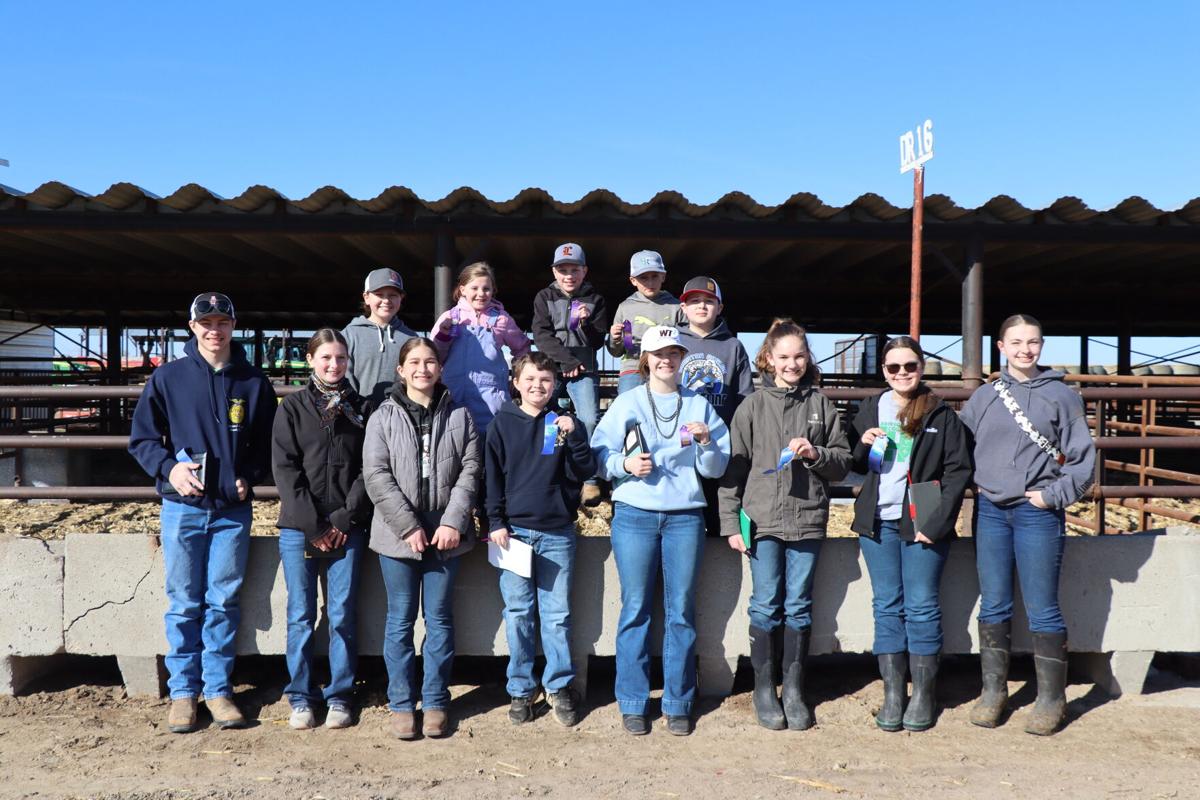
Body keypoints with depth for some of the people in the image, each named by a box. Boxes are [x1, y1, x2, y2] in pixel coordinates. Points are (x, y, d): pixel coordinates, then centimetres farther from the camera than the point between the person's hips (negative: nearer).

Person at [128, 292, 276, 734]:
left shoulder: (254, 382, 5)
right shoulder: (168, 378, 2)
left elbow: (267, 443, 11)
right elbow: (142, 437, 5)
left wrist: (250, 477, -4)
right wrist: (169, 467, -12)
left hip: (233, 510, 1)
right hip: (182, 507, -1)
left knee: (224, 602, 6)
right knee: (184, 604, 5)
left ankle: (218, 689, 17)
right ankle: (182, 691, 16)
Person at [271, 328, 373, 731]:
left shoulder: (362, 409, 8)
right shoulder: (292, 408, 5)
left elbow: (369, 469, 3)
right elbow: (285, 469, -2)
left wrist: (344, 520, -7)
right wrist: (313, 526, -9)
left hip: (348, 528, 1)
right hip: (299, 528, 0)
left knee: (342, 615, 3)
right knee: (301, 616, 5)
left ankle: (340, 697, 14)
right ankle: (301, 698, 16)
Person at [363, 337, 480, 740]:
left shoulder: (459, 416, 5)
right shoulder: (383, 418, 0)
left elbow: (470, 471, 0)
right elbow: (376, 476, -6)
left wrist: (453, 522, -11)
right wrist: (408, 527, -13)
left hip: (445, 535, 1)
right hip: (397, 535, -1)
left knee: (439, 618, 8)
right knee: (401, 619, 7)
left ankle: (436, 702, 19)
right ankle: (401, 704, 17)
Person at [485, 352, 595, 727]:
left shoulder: (565, 424, 6)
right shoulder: (502, 424, 4)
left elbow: (585, 472, 1)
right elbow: (493, 477, 4)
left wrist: (573, 437, -14)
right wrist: (496, 522, -3)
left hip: (557, 531, 0)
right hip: (515, 529, 0)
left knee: (557, 614, 6)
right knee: (518, 614, 5)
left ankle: (560, 686, 18)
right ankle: (521, 689, 16)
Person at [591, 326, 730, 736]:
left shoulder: (699, 405, 11)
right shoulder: (627, 403, 7)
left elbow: (716, 469, 10)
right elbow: (600, 454, 3)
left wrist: (705, 443, -8)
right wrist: (625, 463, -15)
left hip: (685, 517, 1)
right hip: (635, 516, -1)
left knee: (681, 612, 4)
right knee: (635, 610, 1)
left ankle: (678, 704, 15)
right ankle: (632, 703, 11)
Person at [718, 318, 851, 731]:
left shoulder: (821, 404, 6)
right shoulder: (752, 406, 2)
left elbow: (843, 461, 9)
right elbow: (733, 466, 1)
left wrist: (815, 454, -12)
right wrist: (731, 522, -3)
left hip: (807, 519, 1)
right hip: (763, 519, -1)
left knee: (799, 607, 8)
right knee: (766, 606, 4)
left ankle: (794, 690, 19)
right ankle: (764, 690, 17)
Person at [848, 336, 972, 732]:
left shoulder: (942, 416, -1)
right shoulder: (870, 410, 9)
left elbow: (958, 472, -4)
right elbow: (853, 465, 15)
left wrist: (937, 522, -12)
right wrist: (863, 444, -7)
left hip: (922, 525, -3)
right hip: (877, 522, 3)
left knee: (922, 608, 2)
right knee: (887, 608, 7)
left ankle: (923, 696, 12)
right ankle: (892, 695, 14)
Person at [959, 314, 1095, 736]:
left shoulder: (1060, 394, 0)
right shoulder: (984, 396, 8)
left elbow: (1082, 457, -1)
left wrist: (1052, 495, -9)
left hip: (1037, 513, -3)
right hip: (989, 511, 3)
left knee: (1042, 610, 2)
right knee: (993, 606, 10)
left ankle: (1050, 699, 15)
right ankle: (993, 691, 21)